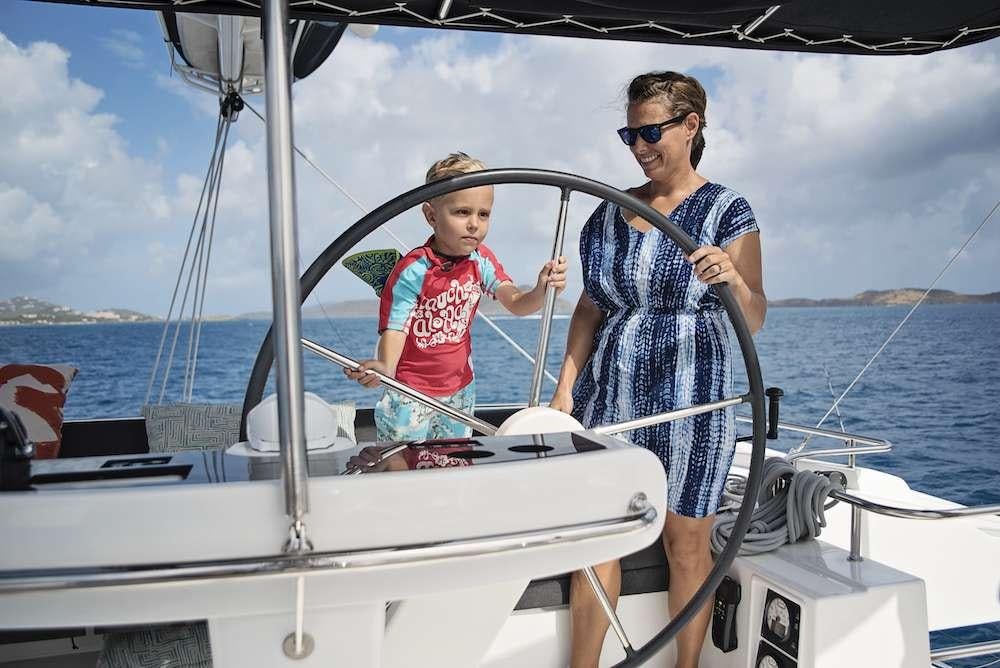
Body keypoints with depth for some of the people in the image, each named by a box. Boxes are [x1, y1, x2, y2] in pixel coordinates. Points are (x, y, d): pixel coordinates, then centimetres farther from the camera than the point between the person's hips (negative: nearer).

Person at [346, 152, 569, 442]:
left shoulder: (481, 260, -5)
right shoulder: (412, 271, -22)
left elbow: (516, 304, -10)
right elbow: (395, 326, -24)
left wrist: (541, 290, -32)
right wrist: (385, 368, -45)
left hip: (459, 390, 5)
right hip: (410, 395, -5)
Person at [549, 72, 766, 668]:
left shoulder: (726, 211, -1)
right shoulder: (611, 212, 10)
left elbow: (754, 321, -9)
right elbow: (591, 308, 12)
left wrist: (734, 281, -31)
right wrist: (565, 390, 6)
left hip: (689, 399, -3)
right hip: (608, 397, 4)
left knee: (686, 541, 7)